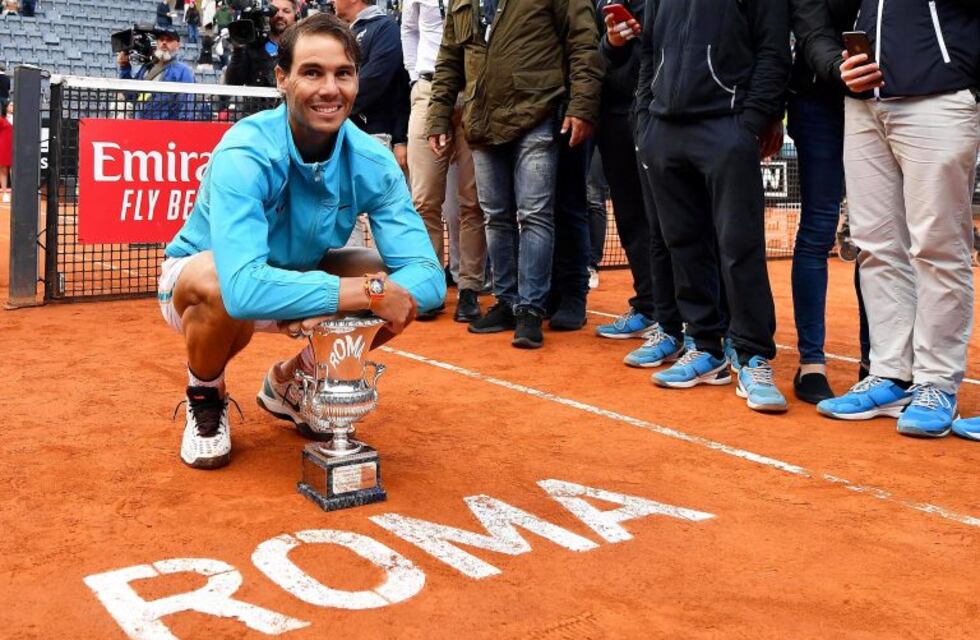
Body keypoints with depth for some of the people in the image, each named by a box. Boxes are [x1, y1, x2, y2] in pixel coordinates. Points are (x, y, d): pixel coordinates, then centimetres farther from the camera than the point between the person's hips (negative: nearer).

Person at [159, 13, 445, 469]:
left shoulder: (372, 162, -20)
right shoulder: (245, 154, -33)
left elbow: (428, 276, -24)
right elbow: (244, 288, -46)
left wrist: (332, 307, -40)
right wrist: (368, 292, -45)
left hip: (295, 277, 4)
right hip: (203, 278, -4)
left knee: (403, 292, -18)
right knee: (220, 287, -39)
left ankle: (289, 383, 9)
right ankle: (205, 397, -3)